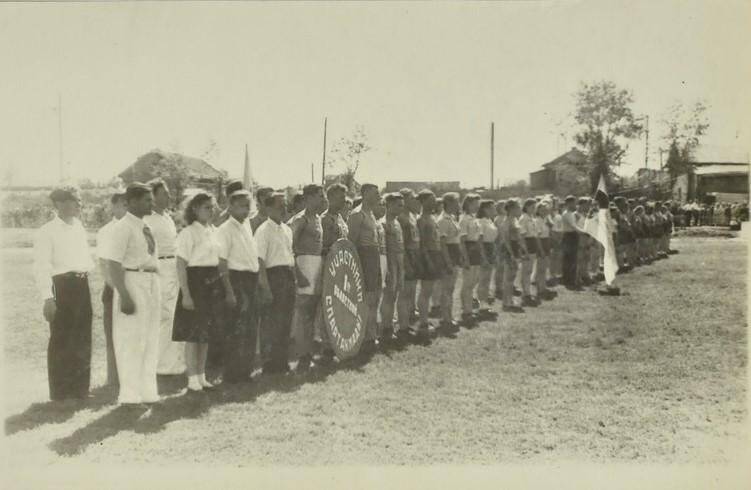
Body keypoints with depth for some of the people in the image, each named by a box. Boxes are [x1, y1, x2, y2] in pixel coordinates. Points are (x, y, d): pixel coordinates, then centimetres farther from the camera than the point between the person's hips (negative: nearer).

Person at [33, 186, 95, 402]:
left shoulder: (79, 228, 13)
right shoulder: (47, 232, -8)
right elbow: (41, 267, -14)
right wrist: (48, 298, -20)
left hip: (82, 285, 7)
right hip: (62, 285, -7)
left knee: (83, 339, 13)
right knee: (61, 341, 1)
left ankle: (80, 388, 25)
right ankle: (59, 393, 12)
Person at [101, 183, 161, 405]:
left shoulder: (146, 228, 12)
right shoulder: (122, 228, -12)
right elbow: (113, 265, -17)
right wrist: (124, 295, -23)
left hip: (152, 284, 8)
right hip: (132, 283, -8)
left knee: (151, 341, 13)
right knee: (131, 341, -1)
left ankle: (147, 391, 24)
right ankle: (130, 394, 9)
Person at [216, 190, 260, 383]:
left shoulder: (247, 226, 14)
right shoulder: (225, 229, -10)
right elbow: (222, 263, -14)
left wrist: (256, 282, 15)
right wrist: (229, 291, -18)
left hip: (251, 280, 8)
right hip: (236, 279, -8)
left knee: (251, 328, 12)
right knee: (235, 329, -4)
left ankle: (245, 371, 22)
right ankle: (231, 374, 5)